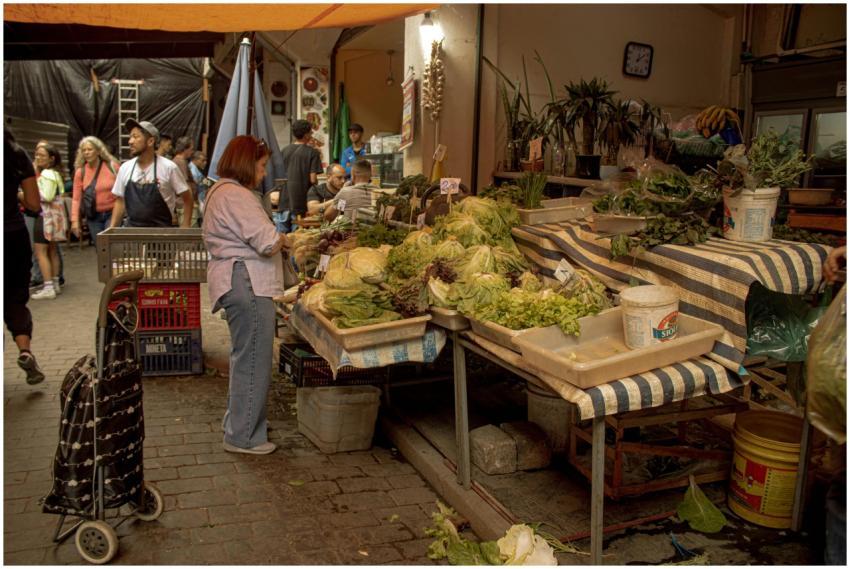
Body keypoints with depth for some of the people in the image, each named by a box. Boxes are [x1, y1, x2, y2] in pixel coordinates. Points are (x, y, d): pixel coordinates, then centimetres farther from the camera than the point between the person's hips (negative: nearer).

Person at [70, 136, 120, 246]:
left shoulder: (112, 166, -4)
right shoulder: (80, 172, 1)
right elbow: (76, 198, 0)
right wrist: (75, 220, -6)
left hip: (112, 214, -3)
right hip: (93, 216, 3)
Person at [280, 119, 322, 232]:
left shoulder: (285, 151, 6)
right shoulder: (312, 152, -8)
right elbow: (313, 179, -13)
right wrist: (316, 182, 8)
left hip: (285, 201, 4)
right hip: (301, 202, -4)